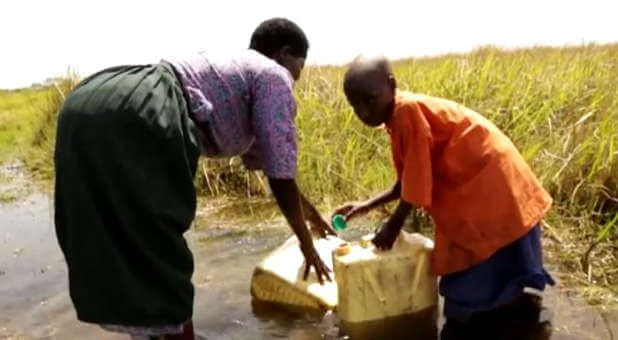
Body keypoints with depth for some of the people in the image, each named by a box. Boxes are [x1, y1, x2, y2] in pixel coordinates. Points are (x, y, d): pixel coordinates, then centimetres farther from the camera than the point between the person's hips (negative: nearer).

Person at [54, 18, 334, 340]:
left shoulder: (232, 66, 35)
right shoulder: (274, 76, 11)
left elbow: (261, 157, 44)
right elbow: (280, 174, 7)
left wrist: (308, 210, 54)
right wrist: (307, 244, 19)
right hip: (136, 119, -10)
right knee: (159, 251, 3)